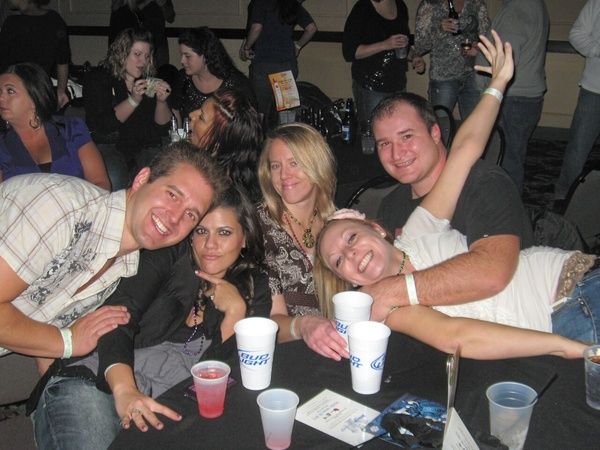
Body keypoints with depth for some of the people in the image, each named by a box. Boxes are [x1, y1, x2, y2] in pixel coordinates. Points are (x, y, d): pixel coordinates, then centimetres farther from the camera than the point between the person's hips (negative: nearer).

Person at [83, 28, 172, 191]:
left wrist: (162, 101, -12)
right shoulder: (97, 78, 2)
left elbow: (163, 125, 9)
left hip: (145, 147, 3)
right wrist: (134, 100, -18)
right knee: (115, 180, -33)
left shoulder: (149, 81, 13)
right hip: (108, 146, -3)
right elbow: (99, 125, -11)